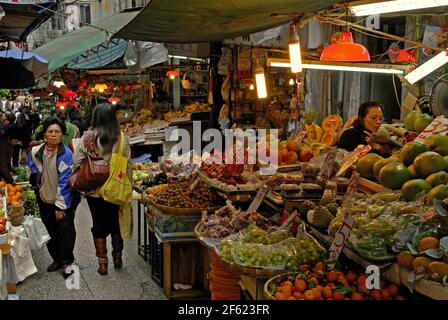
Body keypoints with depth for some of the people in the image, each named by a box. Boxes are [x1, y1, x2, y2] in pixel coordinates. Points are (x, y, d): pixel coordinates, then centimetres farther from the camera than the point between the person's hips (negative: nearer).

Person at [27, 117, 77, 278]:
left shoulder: (66, 154, -18)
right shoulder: (36, 151, -3)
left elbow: (64, 182, -19)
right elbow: (30, 171, 15)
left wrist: (60, 206, -18)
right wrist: (36, 190, 14)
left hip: (64, 199, -5)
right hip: (44, 198, 5)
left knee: (65, 229, -5)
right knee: (50, 230, 14)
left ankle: (66, 262, 10)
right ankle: (57, 259, 31)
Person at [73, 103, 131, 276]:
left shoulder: (87, 137, -11)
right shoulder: (121, 139, -9)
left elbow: (77, 164, -8)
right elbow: (128, 165, -6)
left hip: (94, 190, -1)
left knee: (99, 225, 12)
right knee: (116, 224, 19)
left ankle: (102, 263, 18)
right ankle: (117, 257, 31)